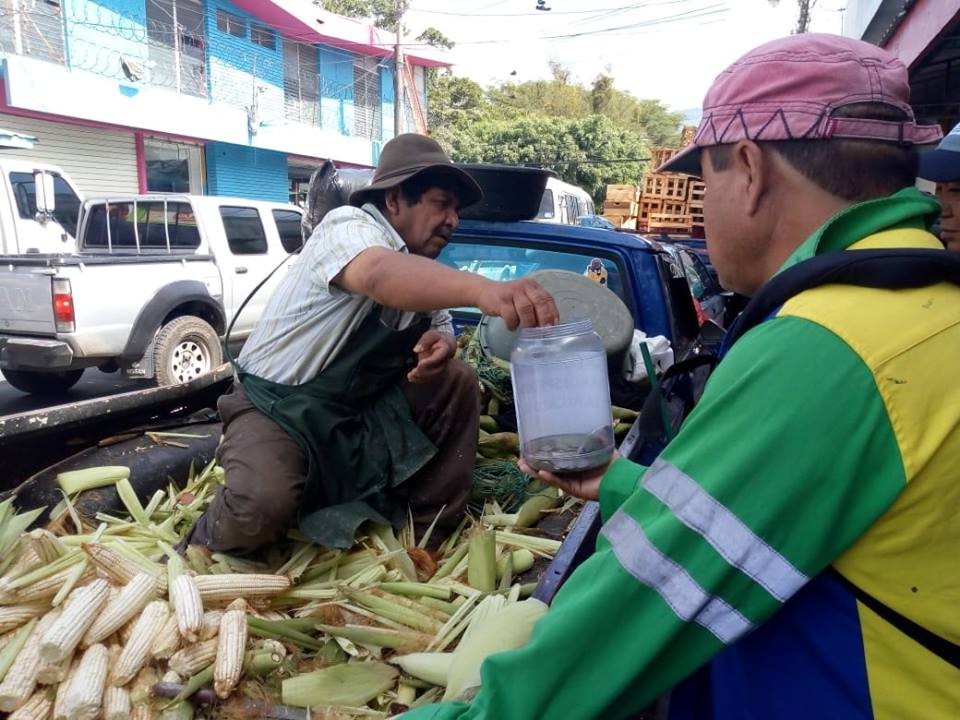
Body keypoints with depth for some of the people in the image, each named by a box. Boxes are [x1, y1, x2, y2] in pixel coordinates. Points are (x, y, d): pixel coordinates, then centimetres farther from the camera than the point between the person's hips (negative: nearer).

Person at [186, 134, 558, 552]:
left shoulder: (421, 266, 2)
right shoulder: (349, 227, -22)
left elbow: (440, 325, 12)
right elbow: (379, 275, -46)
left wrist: (441, 343, -15)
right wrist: (482, 290, -64)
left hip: (360, 405, 7)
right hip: (278, 403, -7)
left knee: (456, 383, -9)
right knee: (262, 505, -31)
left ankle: (433, 526, 4)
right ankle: (203, 549, 6)